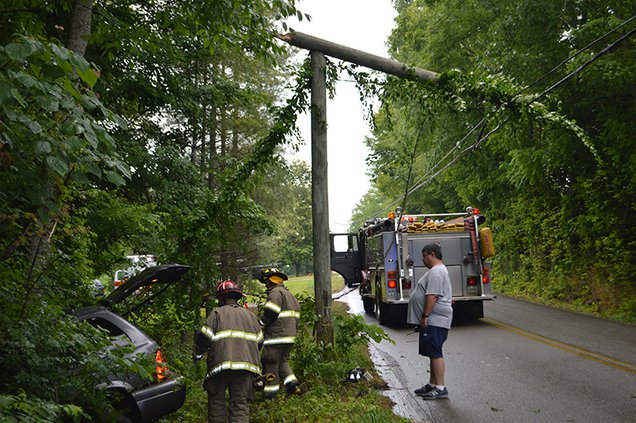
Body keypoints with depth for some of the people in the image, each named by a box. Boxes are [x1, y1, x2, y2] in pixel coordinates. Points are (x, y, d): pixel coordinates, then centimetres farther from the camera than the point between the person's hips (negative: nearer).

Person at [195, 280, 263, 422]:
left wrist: (198, 353, 18)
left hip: (222, 365, -3)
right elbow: (259, 342, 20)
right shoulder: (250, 315, 18)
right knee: (241, 405, 6)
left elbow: (204, 339, -2)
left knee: (216, 400, 15)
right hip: (246, 365, 3)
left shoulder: (217, 313, 3)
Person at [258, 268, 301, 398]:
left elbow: (270, 313, -20)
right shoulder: (290, 294, 21)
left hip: (276, 335, -9)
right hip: (290, 336, 9)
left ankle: (270, 395, 6)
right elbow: (296, 316, 22)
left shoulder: (275, 292, -10)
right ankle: (293, 386, 6)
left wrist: (259, 324, -5)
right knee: (283, 361, 19)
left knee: (271, 363, 0)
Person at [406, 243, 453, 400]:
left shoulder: (436, 271, -16)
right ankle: (432, 385, 23)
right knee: (433, 353, 15)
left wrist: (425, 316, -22)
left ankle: (440, 388, -3)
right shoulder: (438, 270, 20)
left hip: (434, 321, -11)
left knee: (435, 353, -7)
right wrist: (425, 317, 24)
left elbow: (432, 296, -24)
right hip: (432, 321, 11)